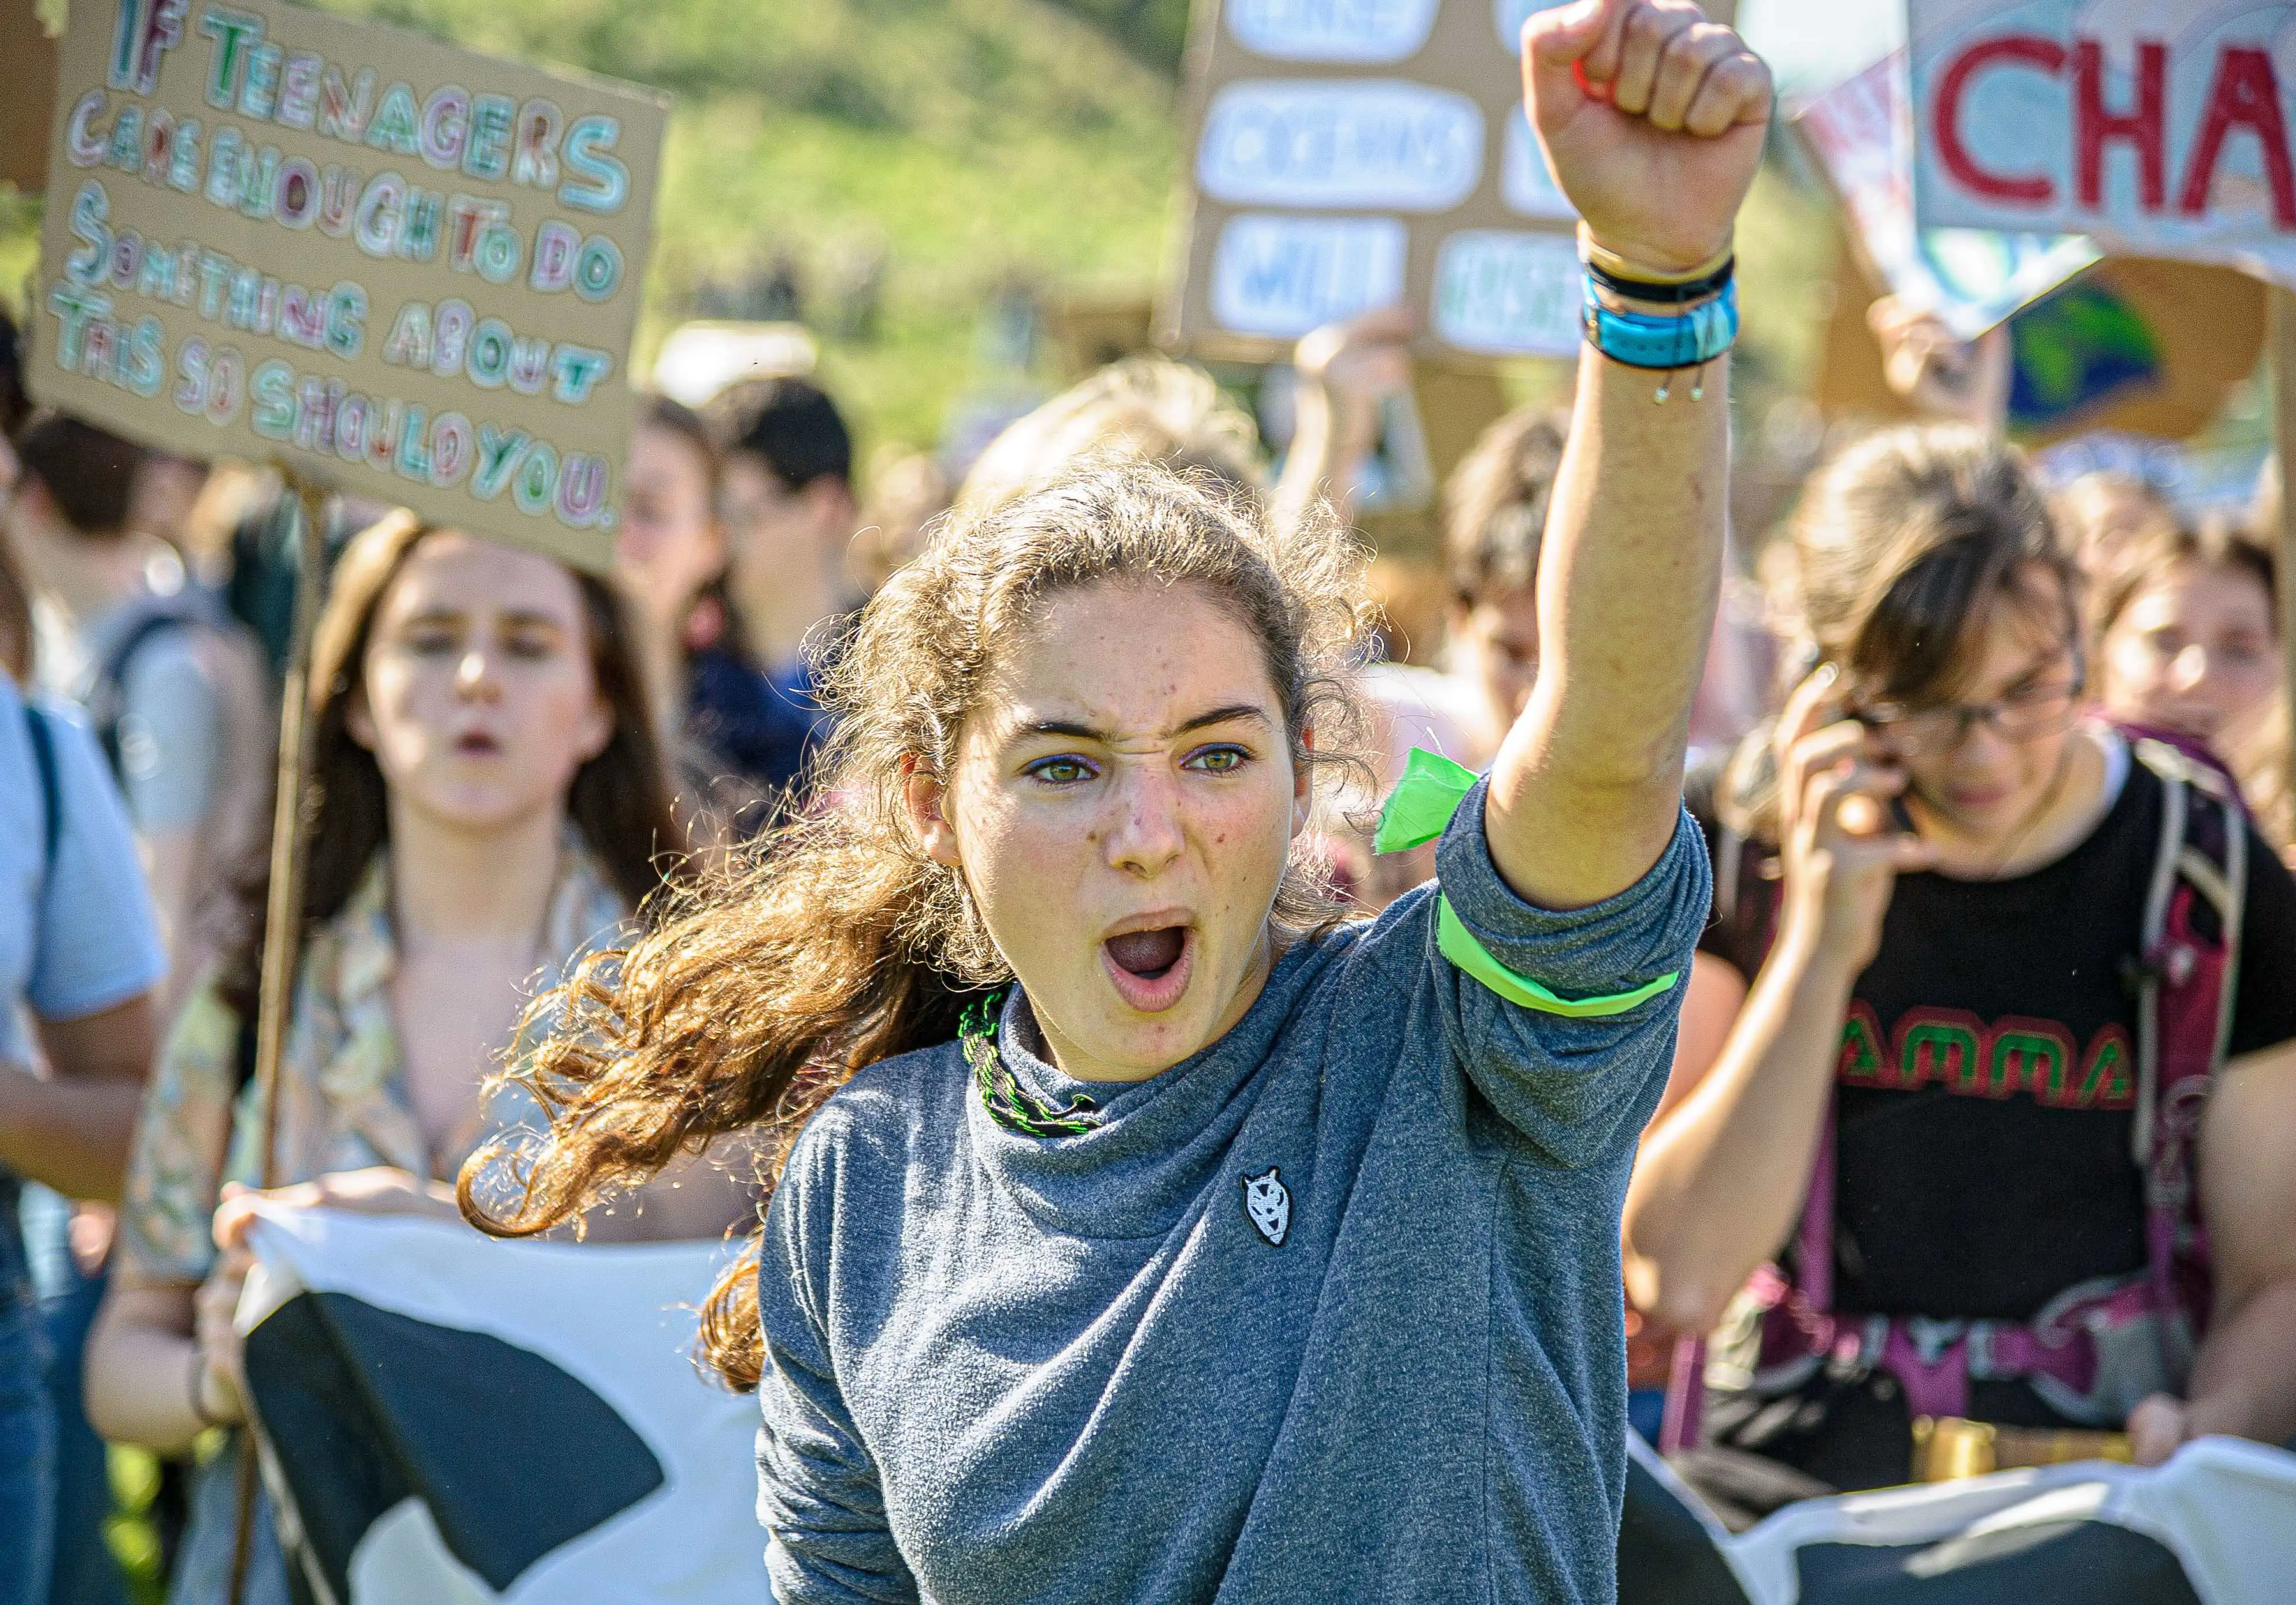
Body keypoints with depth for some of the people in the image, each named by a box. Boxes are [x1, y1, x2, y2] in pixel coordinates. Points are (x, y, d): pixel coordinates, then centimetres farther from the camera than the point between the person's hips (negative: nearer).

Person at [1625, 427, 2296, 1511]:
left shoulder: (2203, 878, 2)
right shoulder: (1743, 846, 2)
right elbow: (1677, 1280, -6)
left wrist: (2207, 1427, -14)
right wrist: (1819, 953, -12)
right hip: (1784, 1482, 1)